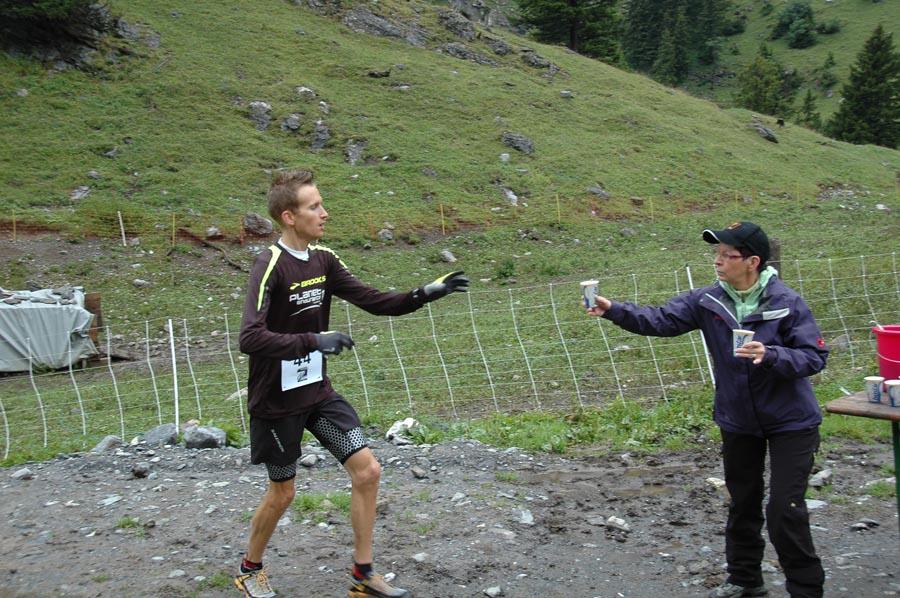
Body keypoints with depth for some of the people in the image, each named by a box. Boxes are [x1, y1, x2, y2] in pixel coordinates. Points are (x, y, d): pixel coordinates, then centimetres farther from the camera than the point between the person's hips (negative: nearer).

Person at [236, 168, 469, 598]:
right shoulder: (269, 265, -21)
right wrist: (314, 341, -36)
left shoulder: (323, 259, 1)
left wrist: (425, 293, -8)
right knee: (282, 492, 7)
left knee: (367, 469, 0)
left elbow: (372, 301, 4)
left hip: (318, 391, 7)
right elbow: (250, 339, -32)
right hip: (277, 401, -6)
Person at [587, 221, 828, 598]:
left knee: (785, 511, -6)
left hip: (790, 423, -4)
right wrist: (614, 310, -25)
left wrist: (770, 355, -35)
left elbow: (815, 357, -18)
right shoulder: (707, 301, -6)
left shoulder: (787, 303, -17)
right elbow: (662, 321, -12)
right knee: (743, 505, 18)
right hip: (738, 422, 5)